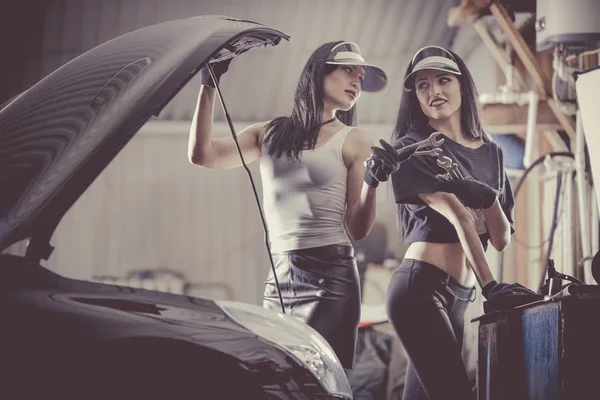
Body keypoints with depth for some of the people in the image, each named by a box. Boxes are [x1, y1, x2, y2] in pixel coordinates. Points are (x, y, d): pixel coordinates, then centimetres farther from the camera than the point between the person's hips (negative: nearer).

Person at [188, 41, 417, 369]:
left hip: (330, 278, -3)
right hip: (278, 279, 3)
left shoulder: (353, 141, 5)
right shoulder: (269, 134, 13)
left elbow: (357, 229, 0)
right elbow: (202, 154, 1)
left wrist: (372, 181, -18)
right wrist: (209, 84, 2)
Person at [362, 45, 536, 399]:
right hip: (421, 287, -6)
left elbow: (502, 240, 10)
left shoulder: (490, 153, 15)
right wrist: (490, 285, -22)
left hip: (459, 296, 6)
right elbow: (455, 216, -14)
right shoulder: (412, 148, -1)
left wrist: (489, 198, -9)